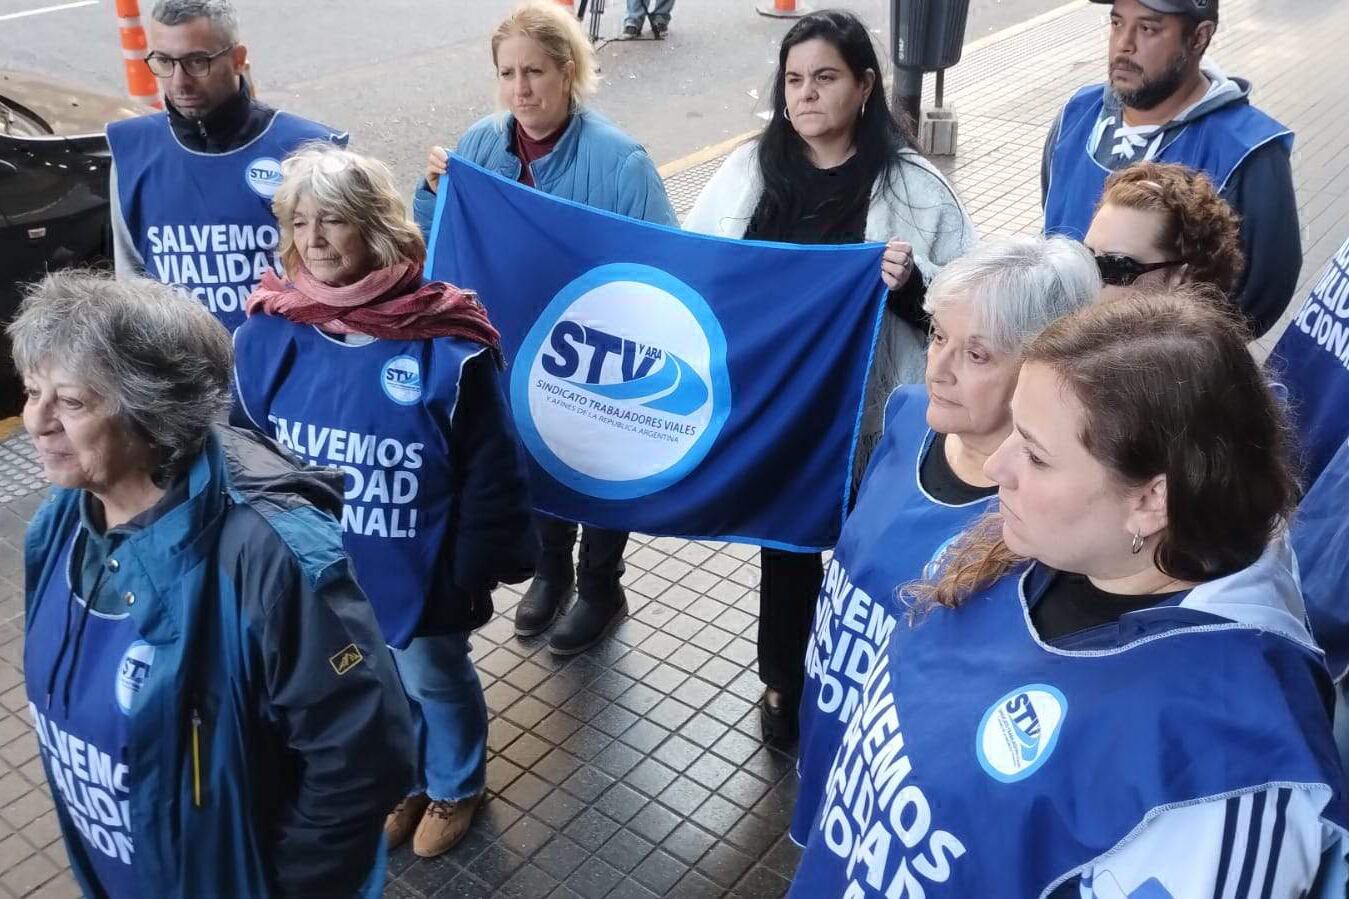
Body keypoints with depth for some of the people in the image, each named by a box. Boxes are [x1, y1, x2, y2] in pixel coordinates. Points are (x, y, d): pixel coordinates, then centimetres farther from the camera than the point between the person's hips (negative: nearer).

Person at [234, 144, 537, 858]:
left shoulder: (442, 344, -22)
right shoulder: (269, 336, -10)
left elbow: (489, 469, -14)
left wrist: (478, 566, -9)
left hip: (417, 575, -4)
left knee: (435, 680, 21)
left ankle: (456, 787, 49)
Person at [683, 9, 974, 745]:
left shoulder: (911, 186, -10)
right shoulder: (751, 169, 1)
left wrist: (910, 283, -27)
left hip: (867, 411, -3)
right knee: (783, 540, 18)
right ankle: (784, 683, 38)